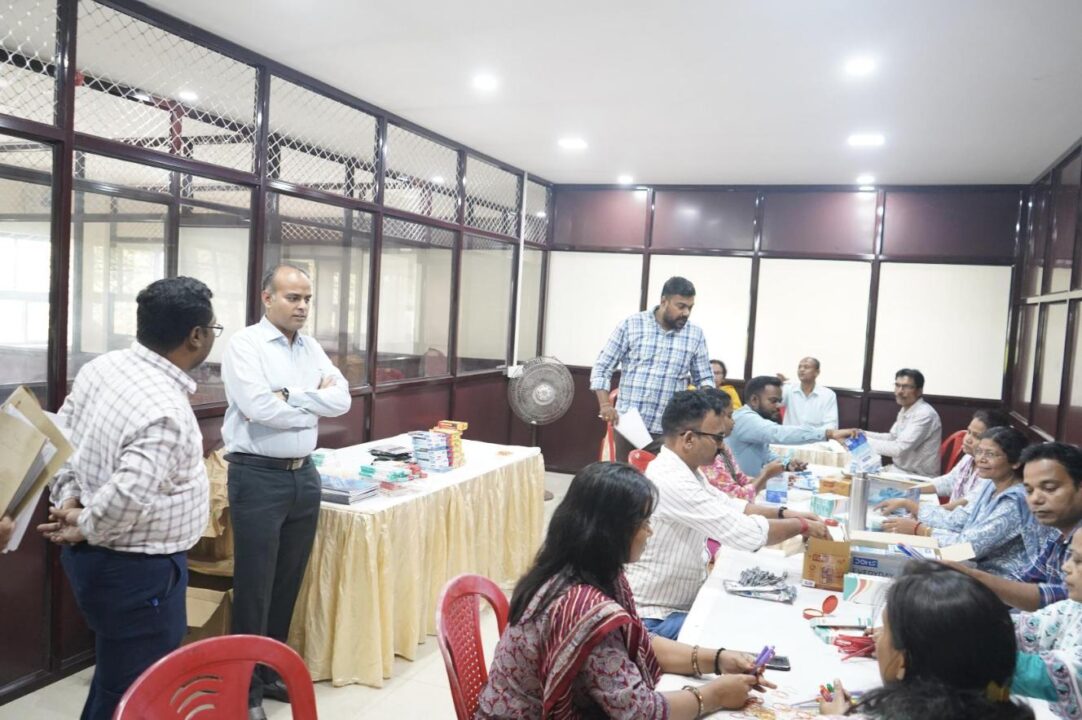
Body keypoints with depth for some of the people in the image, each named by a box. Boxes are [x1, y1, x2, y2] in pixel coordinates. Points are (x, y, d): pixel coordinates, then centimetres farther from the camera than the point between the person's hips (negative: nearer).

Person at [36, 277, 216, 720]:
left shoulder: (102, 367, -1)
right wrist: (84, 528, -15)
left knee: (116, 674, 29)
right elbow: (126, 499, -33)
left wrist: (67, 498, 2)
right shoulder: (166, 412, -28)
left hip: (97, 557, 9)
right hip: (136, 570, -9)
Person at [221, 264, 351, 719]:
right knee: (254, 586, 3)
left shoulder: (312, 348, 11)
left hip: (304, 475, 6)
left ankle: (272, 671, 31)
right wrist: (314, 401, -8)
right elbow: (258, 408, -21)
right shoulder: (245, 344, -8)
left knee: (289, 582, 16)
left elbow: (341, 399, 0)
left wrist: (289, 396, -13)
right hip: (259, 477, -6)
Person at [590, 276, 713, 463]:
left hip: (669, 430, 1)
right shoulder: (631, 325, -2)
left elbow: (705, 378, 13)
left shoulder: (695, 335, 5)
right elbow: (602, 368, 0)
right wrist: (605, 404, -14)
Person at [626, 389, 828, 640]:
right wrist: (801, 526, -10)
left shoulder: (682, 470, 5)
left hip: (683, 602, 10)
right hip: (655, 618, -10)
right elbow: (745, 533, -27)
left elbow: (728, 506, 19)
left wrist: (783, 513, 5)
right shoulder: (671, 481, -27)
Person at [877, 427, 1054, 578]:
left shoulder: (1017, 501, -22)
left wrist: (918, 529, -20)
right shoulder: (990, 486, 5)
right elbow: (956, 520, 5)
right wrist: (906, 504, 1)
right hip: (981, 569, 8)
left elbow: (972, 544, -26)